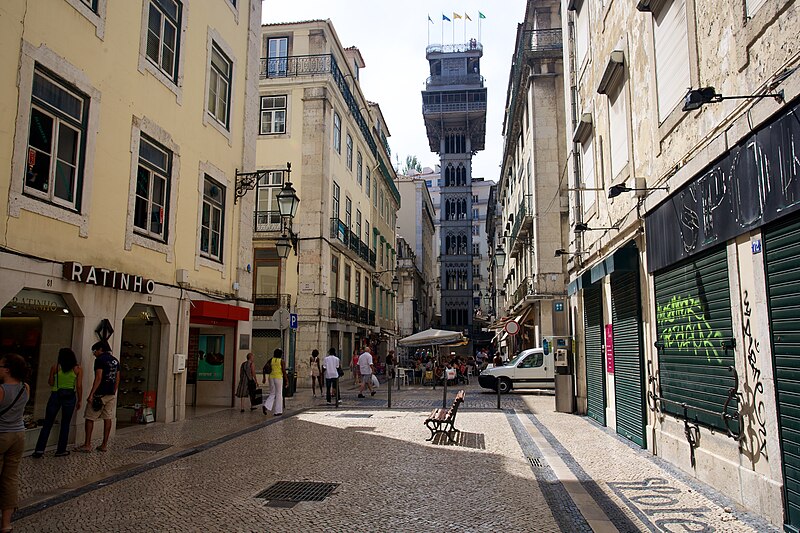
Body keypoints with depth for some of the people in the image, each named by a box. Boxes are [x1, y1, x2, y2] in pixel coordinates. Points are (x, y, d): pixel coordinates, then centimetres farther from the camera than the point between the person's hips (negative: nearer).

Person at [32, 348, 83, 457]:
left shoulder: (55, 367, -2)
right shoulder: (77, 369, -2)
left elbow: (50, 383, 5)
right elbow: (79, 387, -2)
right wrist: (79, 401, 6)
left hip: (56, 395, 0)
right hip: (70, 397, 0)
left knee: (47, 423, 8)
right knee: (65, 424, 9)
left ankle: (39, 449, 3)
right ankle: (61, 450, 13)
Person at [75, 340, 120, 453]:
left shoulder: (100, 359, -10)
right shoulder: (115, 360, 13)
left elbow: (98, 378, -18)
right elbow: (117, 379, 15)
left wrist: (91, 394, -17)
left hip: (100, 394, -7)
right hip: (111, 395, 7)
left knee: (89, 418, 2)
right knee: (107, 419, 8)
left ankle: (87, 445, 2)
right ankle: (104, 445, 11)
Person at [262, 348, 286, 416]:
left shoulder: (271, 360, 5)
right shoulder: (281, 361, -7)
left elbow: (264, 368, 2)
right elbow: (284, 372, -10)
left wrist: (264, 377, 8)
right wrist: (286, 380, -1)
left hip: (271, 378, 4)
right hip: (278, 378, -4)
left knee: (272, 394, 15)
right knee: (278, 394, 6)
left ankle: (266, 406, -9)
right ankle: (278, 411, 10)